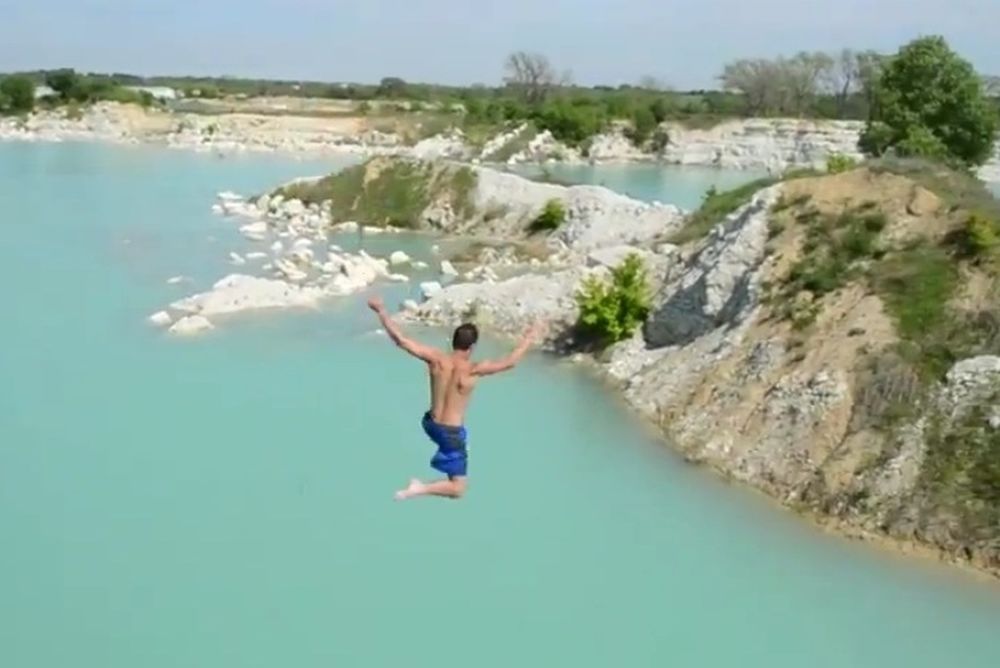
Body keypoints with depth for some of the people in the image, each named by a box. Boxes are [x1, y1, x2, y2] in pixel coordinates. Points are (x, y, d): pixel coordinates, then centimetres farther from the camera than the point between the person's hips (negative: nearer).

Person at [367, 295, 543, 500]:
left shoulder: (436, 359, -15)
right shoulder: (473, 370, -24)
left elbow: (400, 339, -16)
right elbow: (510, 362, -20)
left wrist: (381, 311, -7)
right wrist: (529, 338, -7)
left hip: (430, 424, 6)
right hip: (451, 434, -6)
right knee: (457, 490, 5)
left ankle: (442, 458, 45)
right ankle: (420, 488, -13)